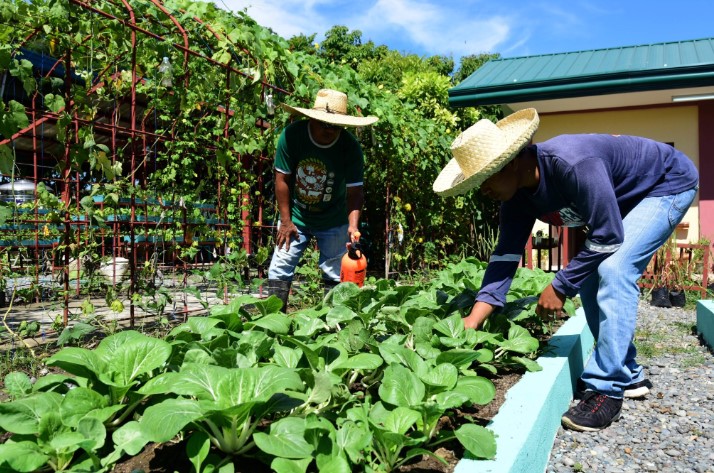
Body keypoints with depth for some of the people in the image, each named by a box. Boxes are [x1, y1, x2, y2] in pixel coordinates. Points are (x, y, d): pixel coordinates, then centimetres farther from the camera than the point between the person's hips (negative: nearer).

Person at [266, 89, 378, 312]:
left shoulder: (351, 146, -19)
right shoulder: (291, 135, -18)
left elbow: (354, 191, -17)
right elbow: (282, 179, -11)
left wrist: (353, 225, -32)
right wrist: (286, 221, -9)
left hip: (333, 221, 0)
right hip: (295, 217, 0)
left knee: (334, 275, 7)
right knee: (280, 269, 1)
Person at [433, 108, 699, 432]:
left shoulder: (573, 164, -40)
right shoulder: (518, 194, -14)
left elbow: (607, 236, -34)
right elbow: (506, 254, -14)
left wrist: (559, 287, -25)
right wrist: (473, 319, -21)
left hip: (671, 183, -8)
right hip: (623, 200, 8)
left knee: (613, 270, -25)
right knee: (590, 280, 2)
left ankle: (608, 388, -17)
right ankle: (629, 375, 17)